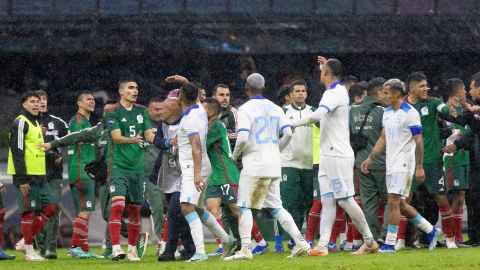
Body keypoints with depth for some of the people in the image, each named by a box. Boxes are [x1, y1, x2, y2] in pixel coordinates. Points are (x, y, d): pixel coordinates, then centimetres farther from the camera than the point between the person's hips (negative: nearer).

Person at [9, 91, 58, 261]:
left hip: (39, 176, 9)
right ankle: (29, 251, 2)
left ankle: (24, 242, 14)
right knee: (28, 212, -5)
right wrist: (22, 179, -20)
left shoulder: (36, 123, 19)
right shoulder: (21, 123, -10)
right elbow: (17, 152, -16)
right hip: (27, 177, -9)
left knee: (50, 208, 8)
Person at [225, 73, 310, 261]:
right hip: (274, 166, 6)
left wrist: (235, 155, 0)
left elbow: (243, 138, -17)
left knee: (244, 207, -1)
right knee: (276, 207, 12)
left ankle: (245, 248, -11)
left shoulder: (246, 109, -8)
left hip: (253, 164, -6)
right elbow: (288, 133, 3)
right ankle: (300, 242, 3)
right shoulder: (275, 108, 11)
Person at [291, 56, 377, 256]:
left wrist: (293, 124, -24)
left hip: (338, 155, -10)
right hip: (328, 156, 10)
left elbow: (318, 115, -32)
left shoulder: (334, 94, -15)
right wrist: (328, 65, 38)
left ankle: (369, 241, 2)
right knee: (327, 201, 1)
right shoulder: (339, 90, 15)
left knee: (345, 200, -6)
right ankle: (322, 245, -5)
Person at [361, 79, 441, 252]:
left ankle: (390, 244, -10)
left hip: (404, 163, -9)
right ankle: (430, 230, 24)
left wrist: (419, 166, -16)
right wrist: (370, 158, 15)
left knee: (393, 202, -12)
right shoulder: (387, 112, 13)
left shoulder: (410, 113, -11)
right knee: (400, 205, 11)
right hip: (391, 164, 9)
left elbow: (418, 141, -13)